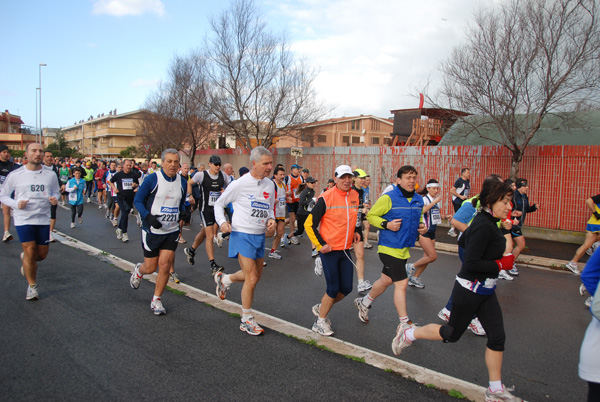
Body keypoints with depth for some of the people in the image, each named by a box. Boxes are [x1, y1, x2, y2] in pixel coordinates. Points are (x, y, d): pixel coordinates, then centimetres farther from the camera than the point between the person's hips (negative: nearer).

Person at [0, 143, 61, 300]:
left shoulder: (50, 175, 1)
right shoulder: (15, 175, -4)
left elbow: (56, 192, 15)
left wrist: (55, 199, -9)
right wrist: (16, 203, -15)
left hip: (43, 219, 3)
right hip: (23, 219, -2)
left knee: (42, 254, 8)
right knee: (30, 252, -6)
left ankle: (26, 260, 46)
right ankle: (32, 286, 13)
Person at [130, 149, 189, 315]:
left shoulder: (182, 182, 3)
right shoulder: (152, 179, -11)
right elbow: (137, 200, -6)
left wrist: (183, 212, -5)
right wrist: (148, 216, -21)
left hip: (172, 231, 3)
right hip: (152, 231, -3)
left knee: (165, 265, -3)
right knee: (151, 267, 7)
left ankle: (157, 300, 15)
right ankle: (138, 270, 45)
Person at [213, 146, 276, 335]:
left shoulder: (270, 185, 5)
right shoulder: (240, 184, -12)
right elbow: (219, 204, 0)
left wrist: (271, 219, -1)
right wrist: (222, 221, -16)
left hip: (260, 236, 7)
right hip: (242, 235, -7)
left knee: (256, 275, 17)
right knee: (252, 278, -7)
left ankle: (223, 279, 43)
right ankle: (247, 320, 12)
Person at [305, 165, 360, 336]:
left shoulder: (355, 196, 5)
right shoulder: (326, 198, -14)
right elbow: (309, 224, -10)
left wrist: (354, 231, 12)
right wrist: (320, 244, -14)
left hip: (345, 250, 6)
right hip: (329, 250, -6)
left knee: (346, 288, 8)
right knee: (333, 288, -3)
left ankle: (320, 308, 32)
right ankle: (320, 322, 18)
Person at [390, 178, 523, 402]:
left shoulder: (486, 222, 6)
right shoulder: (483, 226, -24)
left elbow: (464, 240, 21)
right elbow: (471, 263, -29)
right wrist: (501, 264, -18)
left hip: (485, 291, 9)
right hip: (469, 290, -9)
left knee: (497, 338, 10)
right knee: (451, 334, 9)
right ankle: (408, 334, 28)